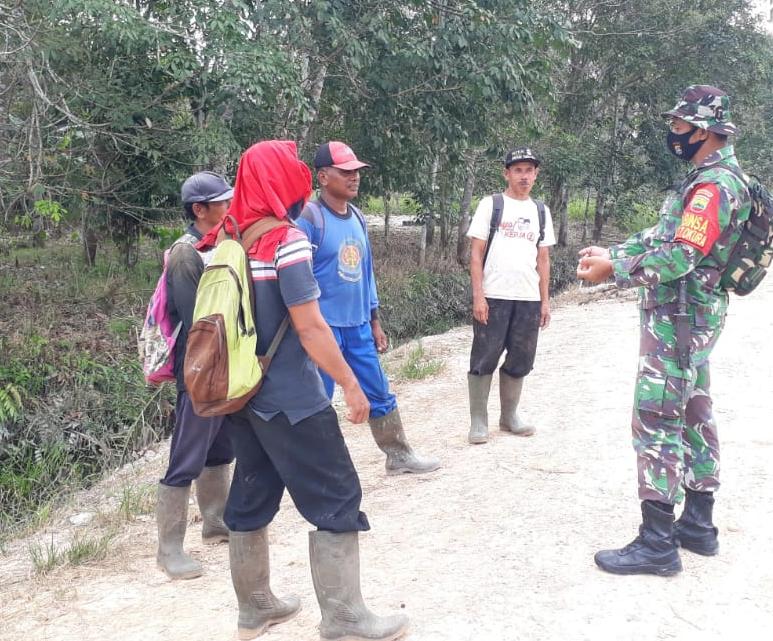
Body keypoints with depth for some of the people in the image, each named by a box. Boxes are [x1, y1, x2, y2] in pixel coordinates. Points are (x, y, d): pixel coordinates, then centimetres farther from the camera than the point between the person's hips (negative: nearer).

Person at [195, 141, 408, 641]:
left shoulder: (226, 239, 6)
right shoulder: (287, 241, -17)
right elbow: (309, 326, -19)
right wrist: (351, 385, -12)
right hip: (290, 400, -8)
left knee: (252, 498, 17)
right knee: (337, 500, 3)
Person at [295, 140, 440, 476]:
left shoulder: (357, 218, 10)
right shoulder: (309, 218, -14)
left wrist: (374, 321, 17)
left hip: (358, 326, 8)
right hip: (323, 328, -7)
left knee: (379, 394, 17)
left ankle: (399, 454, 31)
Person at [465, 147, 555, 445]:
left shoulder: (541, 212, 13)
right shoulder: (490, 205, 0)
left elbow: (543, 260, 15)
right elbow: (476, 253, -4)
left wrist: (545, 301, 10)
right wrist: (478, 296, -12)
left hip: (528, 299, 4)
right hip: (493, 297, -4)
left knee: (519, 362, 10)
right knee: (484, 361, 0)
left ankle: (509, 416, 25)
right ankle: (478, 422, 9)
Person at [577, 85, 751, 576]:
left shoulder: (714, 185, -18)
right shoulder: (715, 180, 15)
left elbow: (679, 257, -26)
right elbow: (661, 235, 17)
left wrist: (614, 271, -19)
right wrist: (612, 252, 9)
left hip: (678, 317, -11)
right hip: (695, 315, 11)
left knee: (656, 420, -8)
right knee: (694, 414, 14)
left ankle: (657, 543, -4)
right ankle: (699, 525, 24)